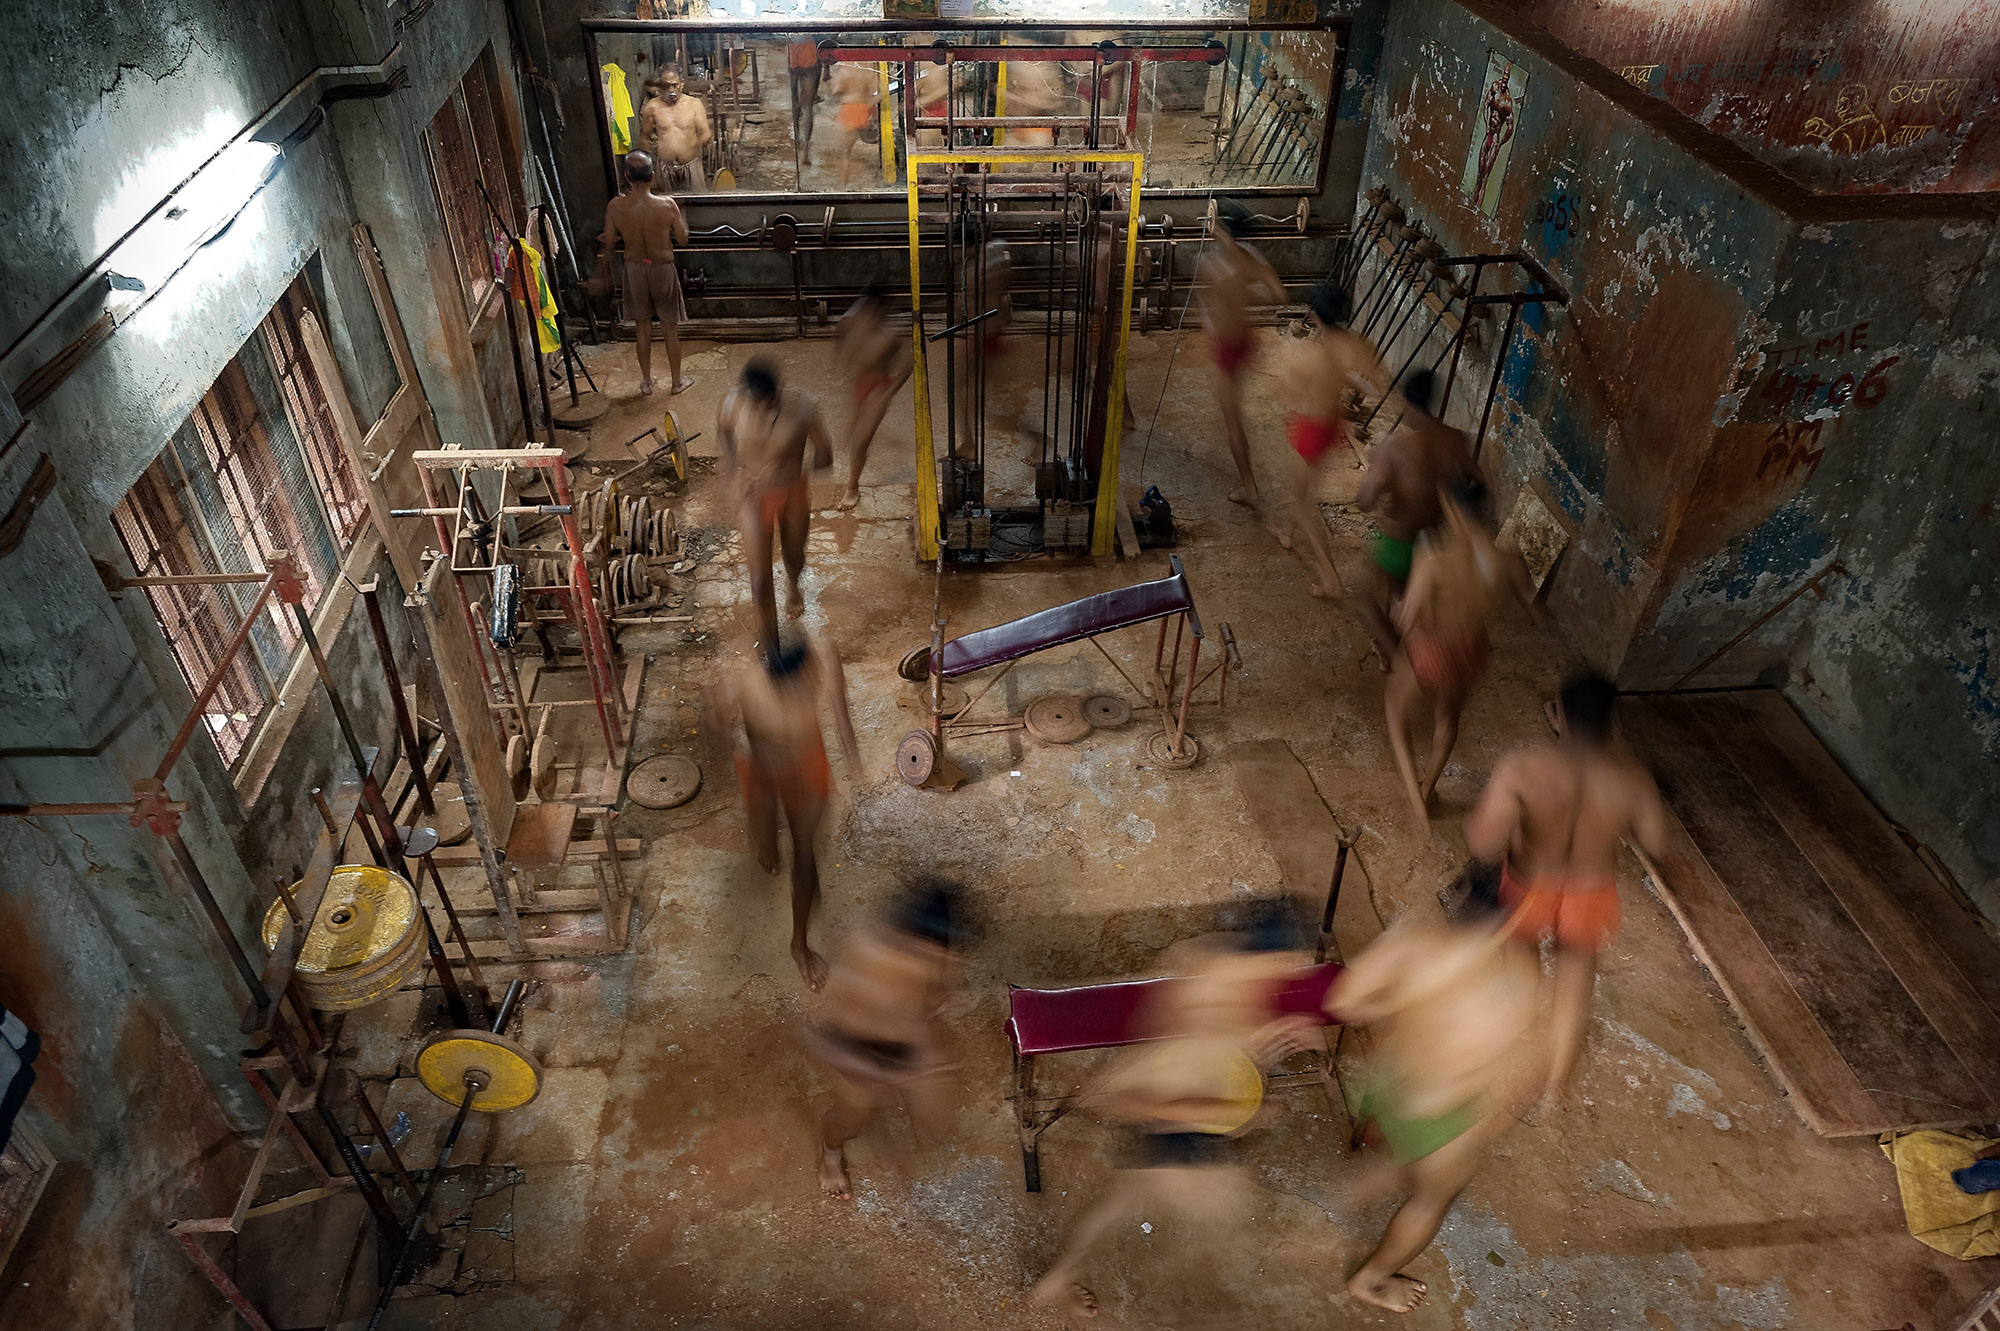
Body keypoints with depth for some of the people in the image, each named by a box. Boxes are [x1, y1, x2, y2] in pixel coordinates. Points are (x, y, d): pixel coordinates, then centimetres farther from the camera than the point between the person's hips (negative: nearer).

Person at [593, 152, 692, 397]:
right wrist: (682, 220, 12)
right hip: (663, 269, -2)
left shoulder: (615, 207, -14)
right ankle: (677, 381, 25)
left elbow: (607, 245, -6)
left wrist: (603, 276, 8)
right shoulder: (667, 205, -20)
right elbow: (682, 240, -9)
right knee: (670, 328, 14)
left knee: (643, 328, 17)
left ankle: (646, 381, 28)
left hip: (634, 270, 2)